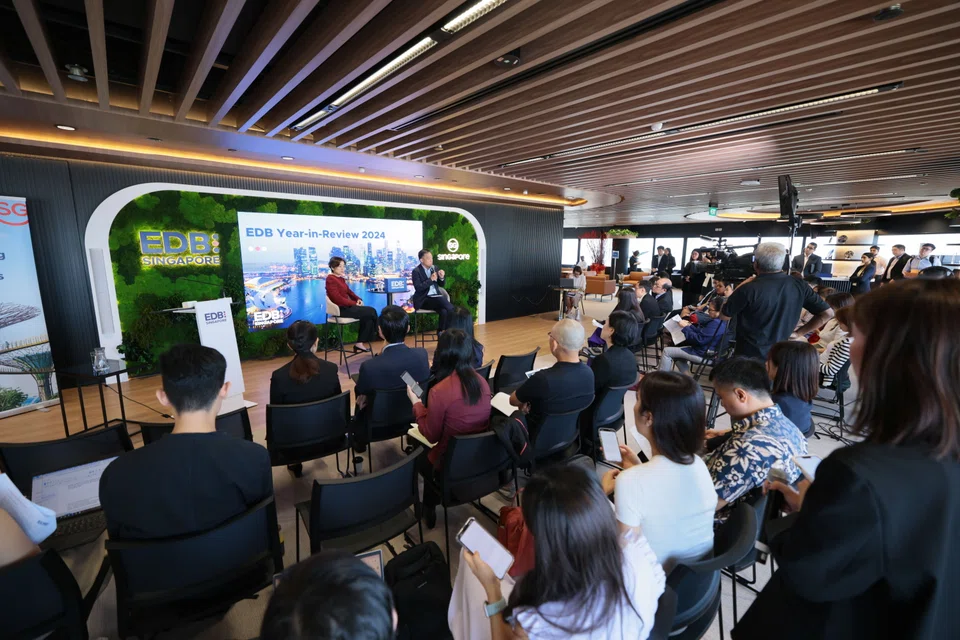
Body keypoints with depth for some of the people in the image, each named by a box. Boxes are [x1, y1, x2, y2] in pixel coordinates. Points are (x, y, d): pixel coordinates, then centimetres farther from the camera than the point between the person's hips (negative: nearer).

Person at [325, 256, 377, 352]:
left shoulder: (341, 278, 14)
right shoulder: (330, 279, -15)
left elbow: (348, 291, 21)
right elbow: (338, 299, -22)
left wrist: (358, 299, 1)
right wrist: (354, 303, -17)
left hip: (348, 306, 9)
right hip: (341, 309, -9)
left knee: (368, 317, -7)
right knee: (371, 312, -9)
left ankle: (360, 343, -5)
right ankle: (377, 334, 16)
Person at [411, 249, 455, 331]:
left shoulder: (434, 268, 12)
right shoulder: (416, 271, -4)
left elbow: (441, 284, 16)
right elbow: (418, 288, -16)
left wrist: (442, 277, -5)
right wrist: (430, 279, -20)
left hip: (436, 296, 5)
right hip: (424, 299, -5)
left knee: (444, 311, -28)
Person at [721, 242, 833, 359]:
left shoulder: (748, 289, -22)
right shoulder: (799, 285, -5)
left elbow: (724, 316, -9)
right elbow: (827, 313, 3)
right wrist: (798, 333, 6)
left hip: (749, 356, -5)